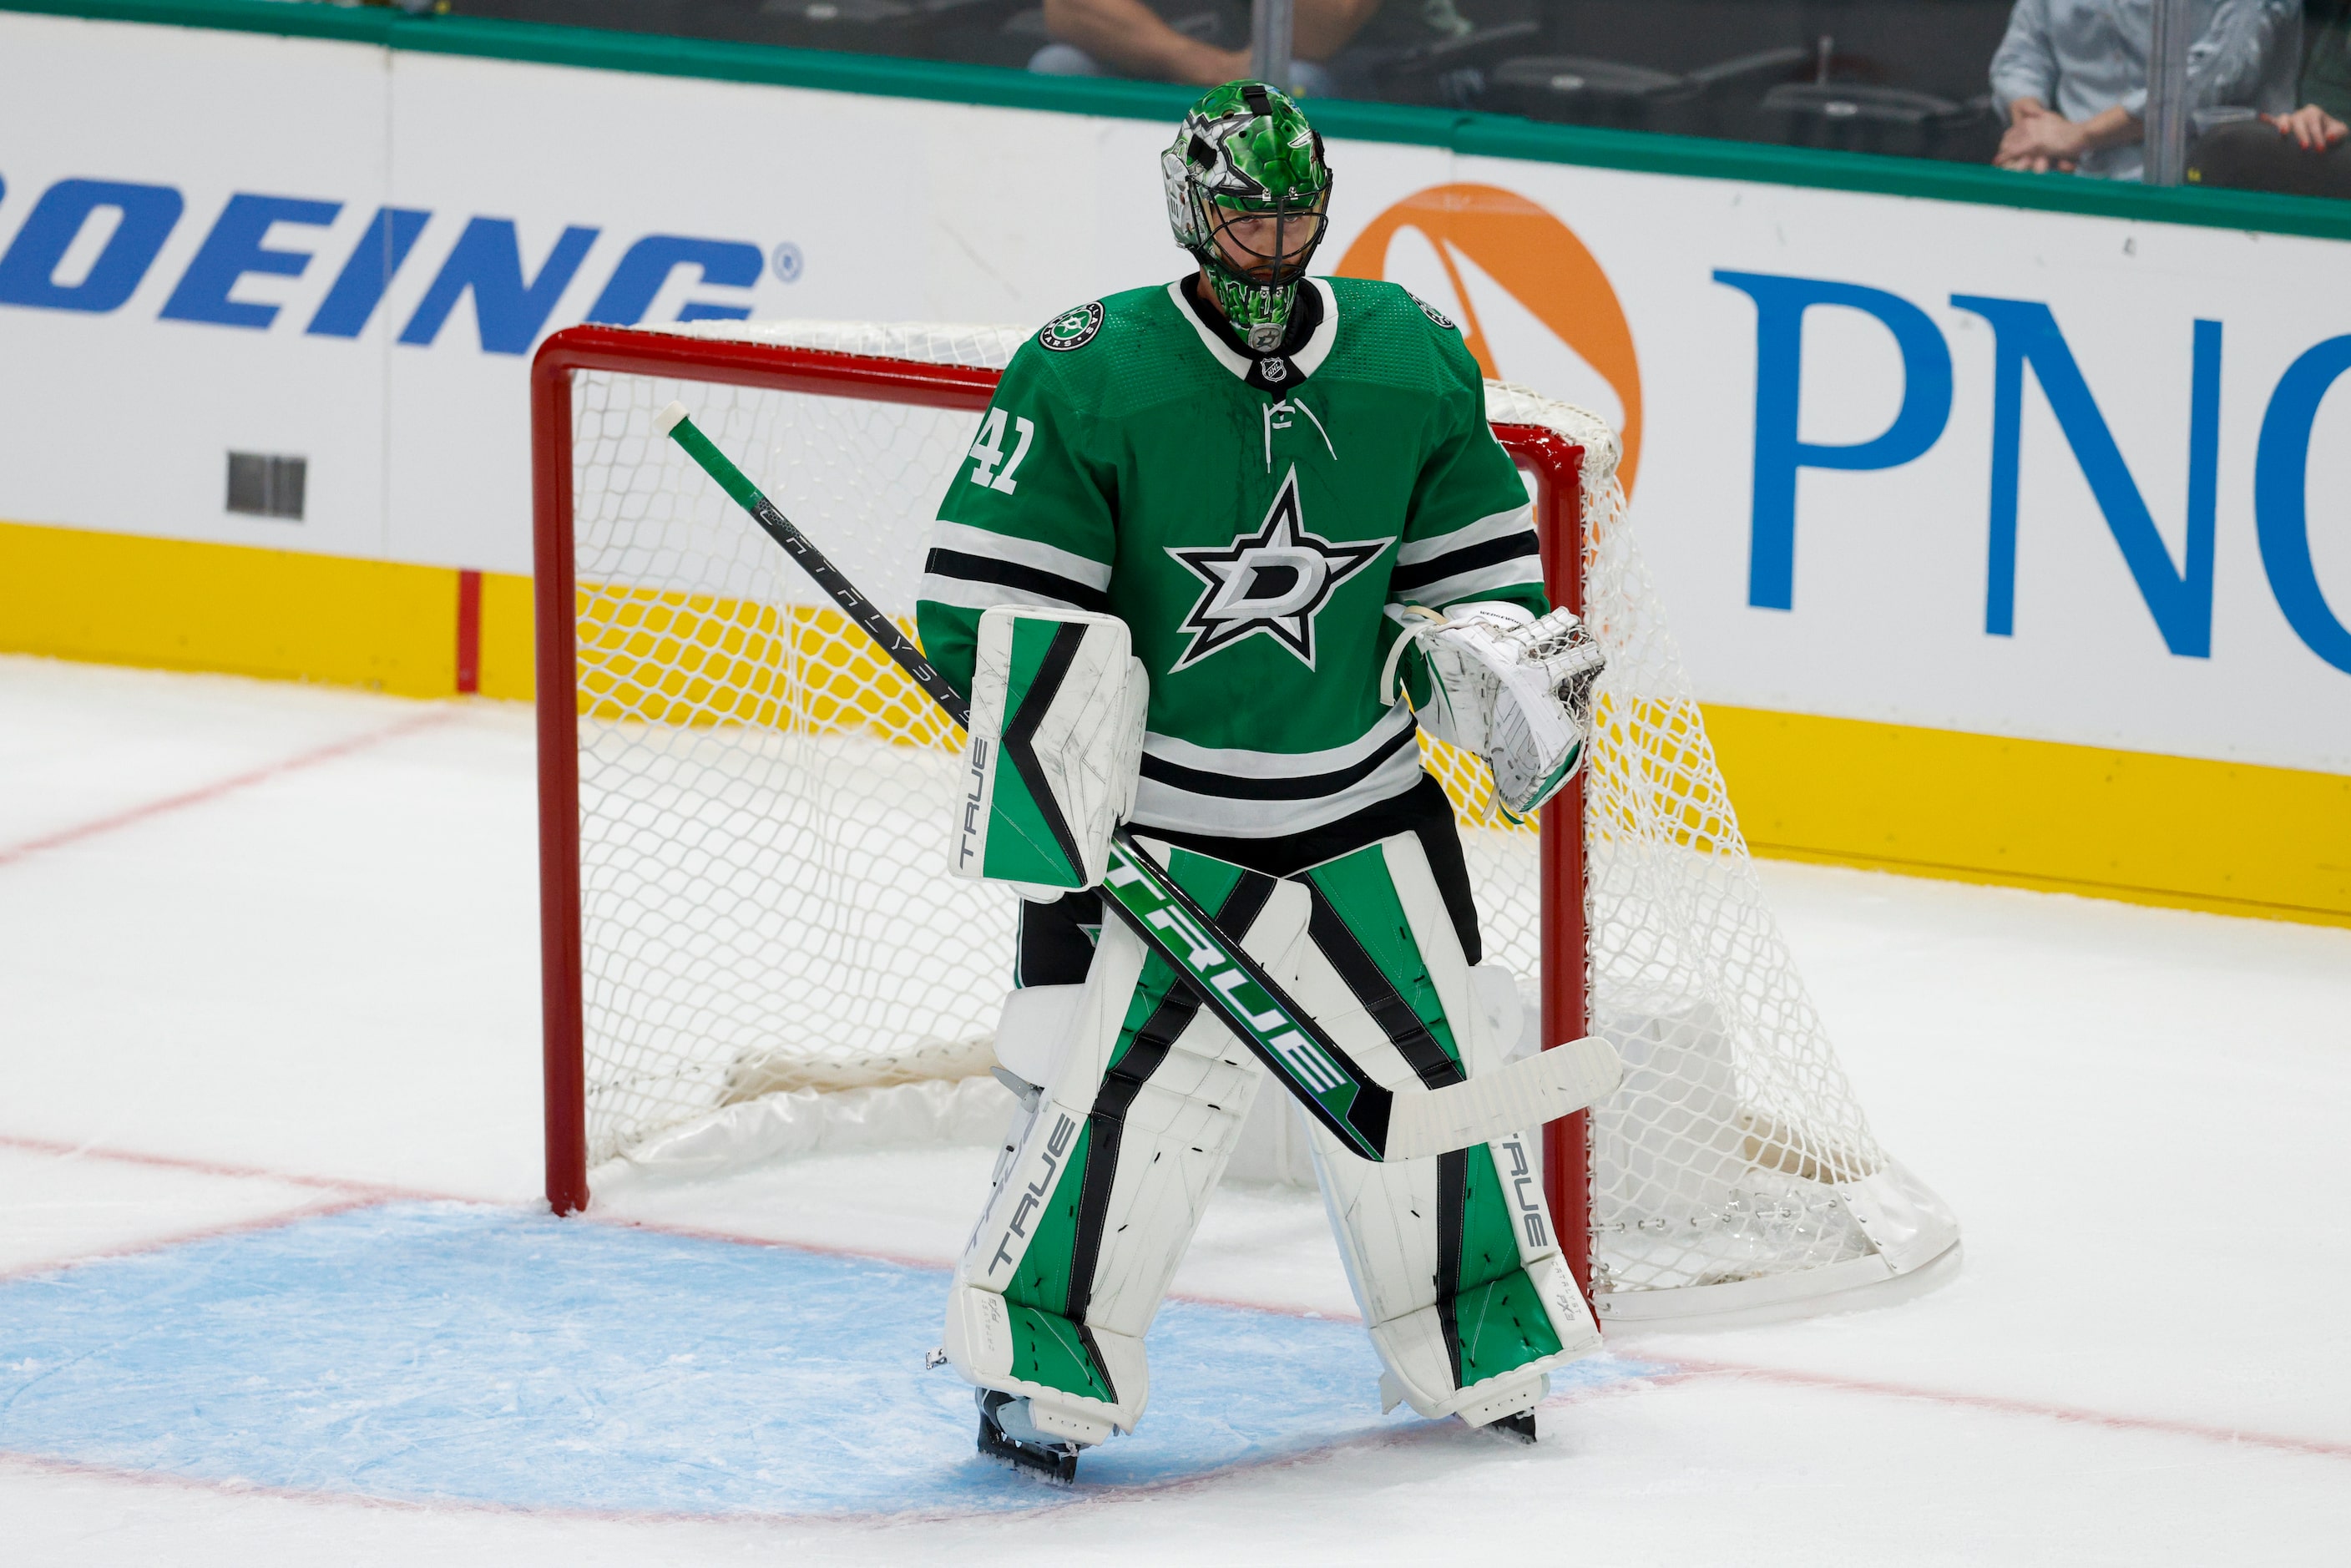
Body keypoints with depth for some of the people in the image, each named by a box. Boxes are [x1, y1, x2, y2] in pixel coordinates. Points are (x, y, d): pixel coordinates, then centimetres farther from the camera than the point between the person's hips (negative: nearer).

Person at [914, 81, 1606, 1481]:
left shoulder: (1414, 365, -1)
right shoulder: (1088, 377, -15)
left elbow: (1470, 557, 12)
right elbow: (994, 598, -13)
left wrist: (1505, 678, -5)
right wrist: (1044, 783, -19)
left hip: (1361, 801, 4)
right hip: (1151, 809, -4)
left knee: (1436, 1069, 8)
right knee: (1120, 1083, -11)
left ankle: (1486, 1347, 26)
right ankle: (1041, 1367, 5)